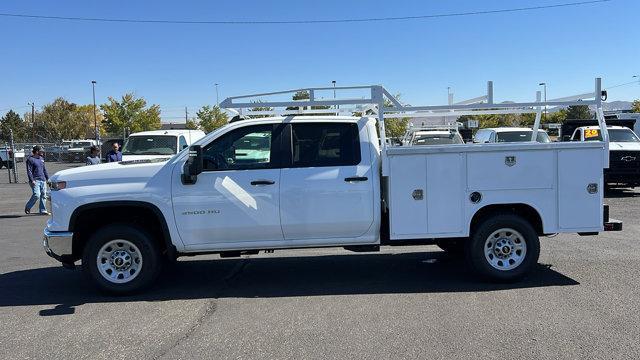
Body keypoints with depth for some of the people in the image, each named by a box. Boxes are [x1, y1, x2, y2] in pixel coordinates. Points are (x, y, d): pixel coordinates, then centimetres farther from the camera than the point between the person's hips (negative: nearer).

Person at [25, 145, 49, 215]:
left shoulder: (41, 159, 16)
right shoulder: (30, 159, -6)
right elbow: (29, 171, -10)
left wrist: (47, 178, 20)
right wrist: (32, 180, -18)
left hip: (43, 180, 7)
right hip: (35, 180, -7)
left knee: (43, 195, 4)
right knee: (36, 195, -16)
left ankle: (43, 210, 10)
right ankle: (27, 207, 6)